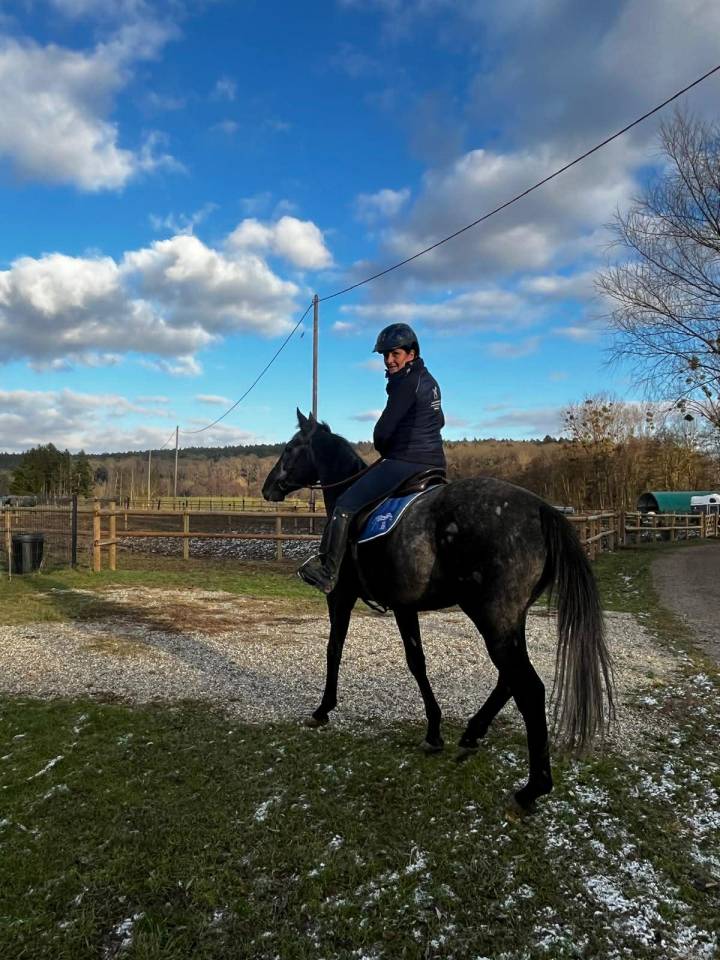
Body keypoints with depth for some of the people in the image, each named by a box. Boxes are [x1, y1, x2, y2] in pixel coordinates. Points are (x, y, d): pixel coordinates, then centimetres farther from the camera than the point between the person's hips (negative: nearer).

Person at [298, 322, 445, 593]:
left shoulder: (407, 383, -13)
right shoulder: (429, 381, 16)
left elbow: (382, 432, -13)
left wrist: (384, 451, 9)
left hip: (405, 460, -10)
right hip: (434, 463, 10)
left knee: (345, 505, -9)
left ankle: (327, 573, -10)